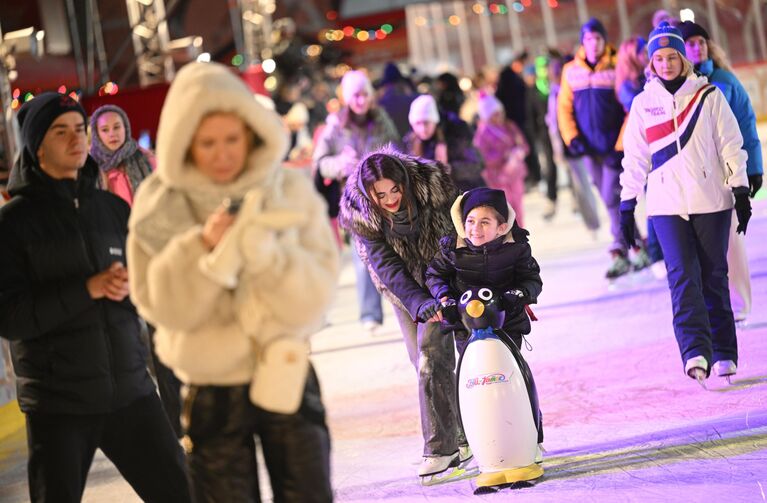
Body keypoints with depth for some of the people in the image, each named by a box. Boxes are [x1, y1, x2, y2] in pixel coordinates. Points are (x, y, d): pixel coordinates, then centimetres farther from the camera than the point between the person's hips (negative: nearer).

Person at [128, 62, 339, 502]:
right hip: (210, 394, -1)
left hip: (286, 379, 1)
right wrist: (201, 248, -25)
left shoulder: (291, 192, -5)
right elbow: (164, 308, -10)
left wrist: (264, 252, -27)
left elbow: (313, 297, -10)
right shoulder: (159, 208, -5)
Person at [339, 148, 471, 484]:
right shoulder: (360, 214, -20)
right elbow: (388, 268, -23)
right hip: (404, 289, 3)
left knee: (432, 358, -16)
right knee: (426, 364, 4)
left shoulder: (432, 182, -25)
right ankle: (463, 439, 17)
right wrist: (420, 305, -36)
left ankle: (440, 449, -14)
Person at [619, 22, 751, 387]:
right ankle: (695, 352, -21)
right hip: (667, 204, 0)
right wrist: (626, 206, 7)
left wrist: (741, 191, -1)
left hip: (711, 200, 0)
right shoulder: (643, 104, 8)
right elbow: (635, 158, 10)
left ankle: (724, 354, 9)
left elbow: (731, 145, 4)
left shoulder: (708, 95, 3)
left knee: (714, 277, 2)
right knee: (682, 277, -12)